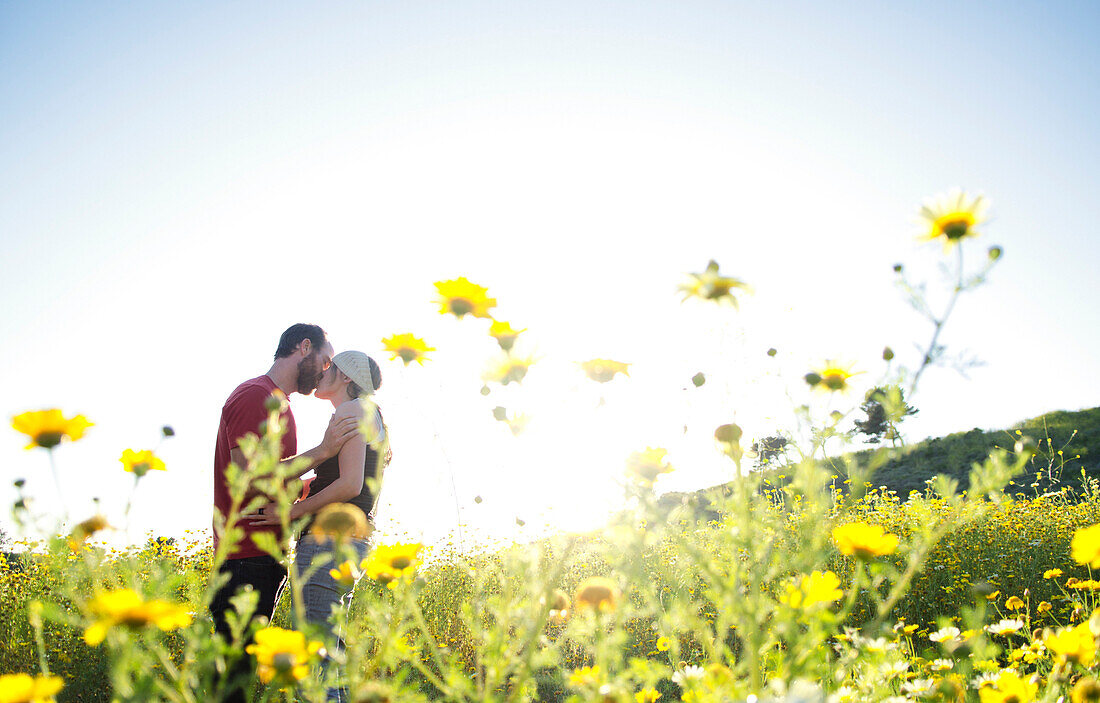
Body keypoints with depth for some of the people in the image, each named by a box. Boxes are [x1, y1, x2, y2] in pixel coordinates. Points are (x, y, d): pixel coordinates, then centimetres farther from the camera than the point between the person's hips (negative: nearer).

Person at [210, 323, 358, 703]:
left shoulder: (279, 404, 22)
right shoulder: (254, 395, -10)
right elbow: (249, 479, -20)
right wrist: (323, 450, -17)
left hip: (266, 556, 10)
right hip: (248, 558, -10)